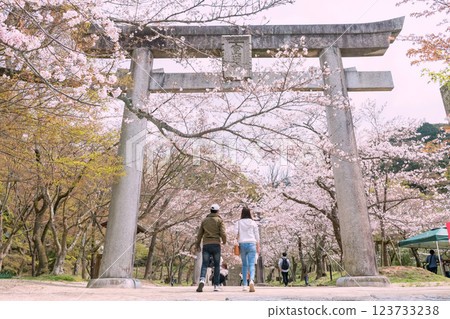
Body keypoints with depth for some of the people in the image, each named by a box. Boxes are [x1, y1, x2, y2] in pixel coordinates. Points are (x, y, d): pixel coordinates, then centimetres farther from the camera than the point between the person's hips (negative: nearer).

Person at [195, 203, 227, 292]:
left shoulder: (204, 220, 13)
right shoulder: (220, 220, 3)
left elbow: (199, 234, 11)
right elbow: (223, 234, -7)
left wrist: (197, 245, 20)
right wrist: (224, 241, 12)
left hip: (206, 245, 2)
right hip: (216, 245, -2)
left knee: (204, 265, 0)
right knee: (217, 265, 11)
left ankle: (202, 280, -26)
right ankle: (216, 285, 9)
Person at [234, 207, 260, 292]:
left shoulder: (238, 222, 5)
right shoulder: (253, 223, 4)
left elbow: (236, 232, -8)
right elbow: (257, 235, 4)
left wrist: (238, 239, 10)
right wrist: (258, 247, 9)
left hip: (242, 244, 1)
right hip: (251, 244, -1)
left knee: (244, 265, 14)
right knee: (251, 265, -5)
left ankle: (245, 285, 13)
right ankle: (251, 280, -30)